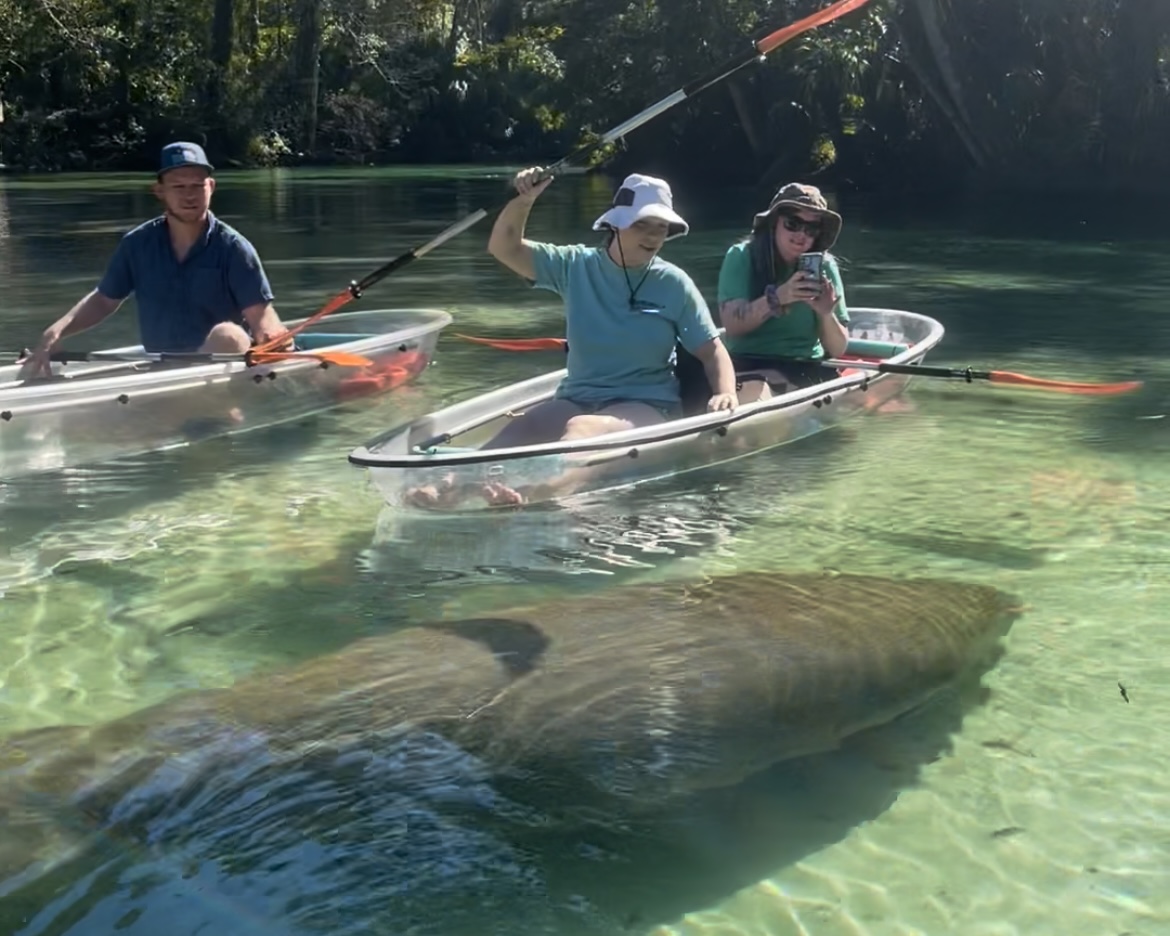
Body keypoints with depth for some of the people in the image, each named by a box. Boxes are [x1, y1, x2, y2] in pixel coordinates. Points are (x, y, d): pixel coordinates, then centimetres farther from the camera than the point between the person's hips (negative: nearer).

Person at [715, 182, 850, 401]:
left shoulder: (824, 266, 3)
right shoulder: (742, 257, -3)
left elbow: (838, 350, 3)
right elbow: (732, 323, -16)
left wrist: (826, 314, -18)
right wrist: (777, 297, -31)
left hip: (808, 366, 4)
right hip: (751, 363, -4)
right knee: (754, 398, -33)